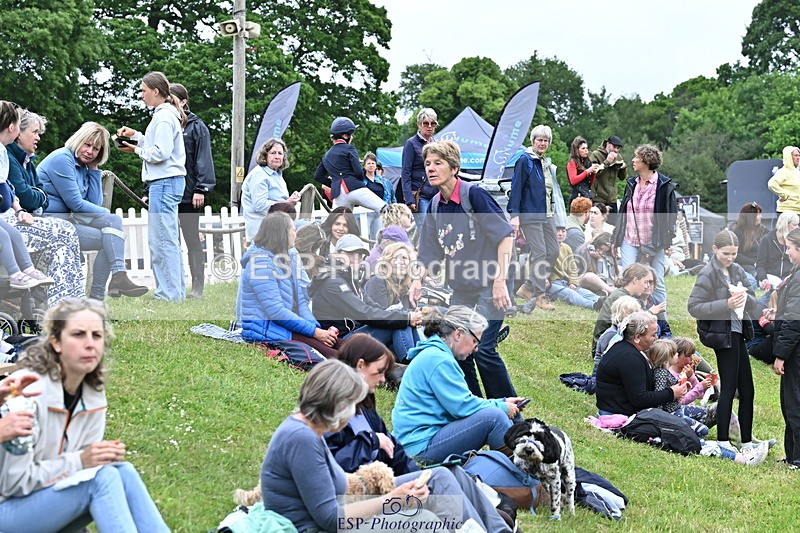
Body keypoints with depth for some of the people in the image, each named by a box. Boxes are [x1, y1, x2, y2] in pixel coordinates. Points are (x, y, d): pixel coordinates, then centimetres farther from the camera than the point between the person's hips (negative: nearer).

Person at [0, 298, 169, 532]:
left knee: (123, 472, -17)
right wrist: (78, 462, -24)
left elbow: (87, 460, 6)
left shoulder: (94, 393, -1)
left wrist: (106, 456, -15)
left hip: (51, 493, 7)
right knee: (102, 477, -25)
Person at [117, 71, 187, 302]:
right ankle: (176, 291, 18)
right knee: (169, 240, 13)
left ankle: (169, 293, -6)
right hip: (166, 181, 11)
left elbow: (160, 153, -19)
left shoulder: (164, 116, -13)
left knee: (162, 240, -8)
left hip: (164, 182, -11)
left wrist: (137, 150, -5)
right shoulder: (165, 114, 18)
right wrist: (136, 135, 18)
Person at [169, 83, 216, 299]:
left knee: (192, 241, 0)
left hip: (188, 194, -5)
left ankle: (198, 288, 3)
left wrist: (201, 189, -14)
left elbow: (203, 158, -6)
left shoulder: (196, 127, -1)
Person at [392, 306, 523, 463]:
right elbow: (462, 406, -19)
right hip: (422, 446, -11)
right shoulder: (438, 360, -16)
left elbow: (460, 400, 21)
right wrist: (502, 407, -6)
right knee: (492, 416, -22)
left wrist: (502, 403, 15)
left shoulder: (433, 354, 16)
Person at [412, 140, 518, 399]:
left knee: (482, 349, -15)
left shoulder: (474, 195, -13)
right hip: (460, 290, 7)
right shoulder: (435, 205, 7)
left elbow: (505, 235, -16)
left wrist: (500, 280, -21)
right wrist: (418, 279, -4)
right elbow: (431, 252, 14)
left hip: (489, 288, -7)